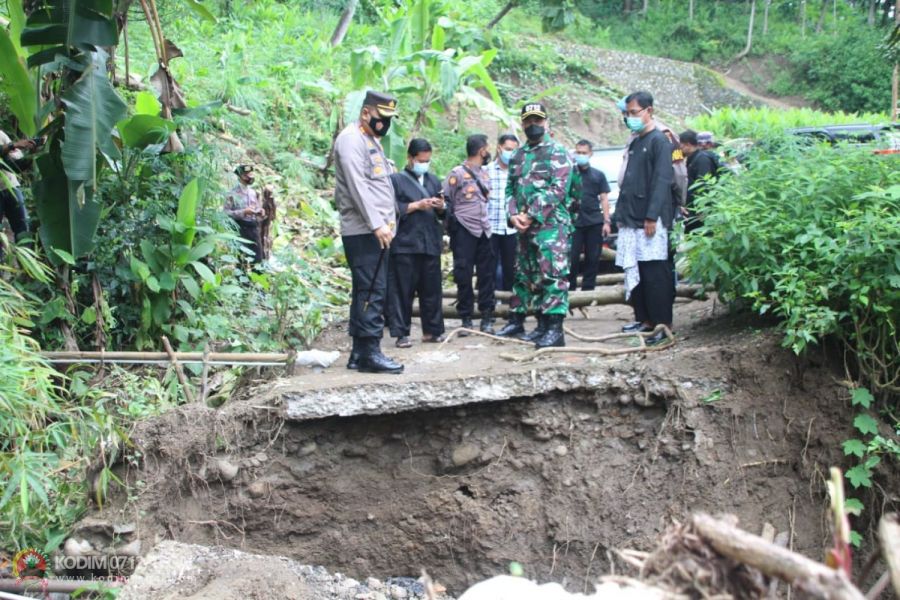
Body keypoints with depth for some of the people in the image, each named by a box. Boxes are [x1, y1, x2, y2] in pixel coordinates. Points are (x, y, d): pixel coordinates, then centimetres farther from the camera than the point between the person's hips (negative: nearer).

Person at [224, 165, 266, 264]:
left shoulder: (254, 192, 14)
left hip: (254, 228, 5)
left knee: (258, 258, 5)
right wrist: (243, 212, -19)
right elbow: (226, 212, -11)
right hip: (241, 229, -5)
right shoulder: (232, 193, -5)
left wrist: (261, 213, -5)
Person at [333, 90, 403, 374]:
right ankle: (370, 353, -9)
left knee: (366, 292, 10)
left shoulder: (371, 140, 22)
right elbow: (357, 186, -18)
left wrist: (386, 223, 15)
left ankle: (359, 352, 15)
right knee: (372, 292, -11)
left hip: (376, 231, 10)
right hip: (363, 231, -10)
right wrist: (377, 225, -22)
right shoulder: (351, 139, -9)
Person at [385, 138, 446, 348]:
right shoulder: (396, 180, 1)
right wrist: (417, 206, -12)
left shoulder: (433, 180, 18)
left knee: (432, 289, 7)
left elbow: (443, 213, 21)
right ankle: (401, 333, 3)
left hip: (431, 243, 5)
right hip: (405, 244, -5)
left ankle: (432, 330, 17)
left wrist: (441, 207, -1)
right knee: (403, 290, -3)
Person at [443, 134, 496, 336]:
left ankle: (487, 318, 8)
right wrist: (452, 227, -5)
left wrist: (491, 225, 13)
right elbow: (446, 202, -3)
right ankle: (466, 319, 6)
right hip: (464, 231, -5)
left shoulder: (486, 174, 15)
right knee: (463, 276, -1)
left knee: (487, 275, 3)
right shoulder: (457, 174, -3)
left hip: (484, 231, 5)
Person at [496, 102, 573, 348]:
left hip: (551, 224, -7)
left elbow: (557, 189, -13)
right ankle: (516, 322, 22)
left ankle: (555, 329, -11)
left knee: (552, 274, -11)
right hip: (524, 226, 7)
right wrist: (514, 215, -2)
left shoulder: (557, 153, -3)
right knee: (524, 275, 14)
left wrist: (531, 215, -15)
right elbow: (510, 189, 18)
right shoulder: (518, 156, 17)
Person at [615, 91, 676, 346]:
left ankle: (663, 324, -5)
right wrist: (621, 215, 17)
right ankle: (644, 318, 18)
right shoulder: (635, 144, 19)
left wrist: (652, 216, -20)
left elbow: (662, 181, -14)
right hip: (631, 220, 8)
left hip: (650, 221, -8)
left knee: (655, 273, -8)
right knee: (634, 272, 10)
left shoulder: (659, 141, -6)